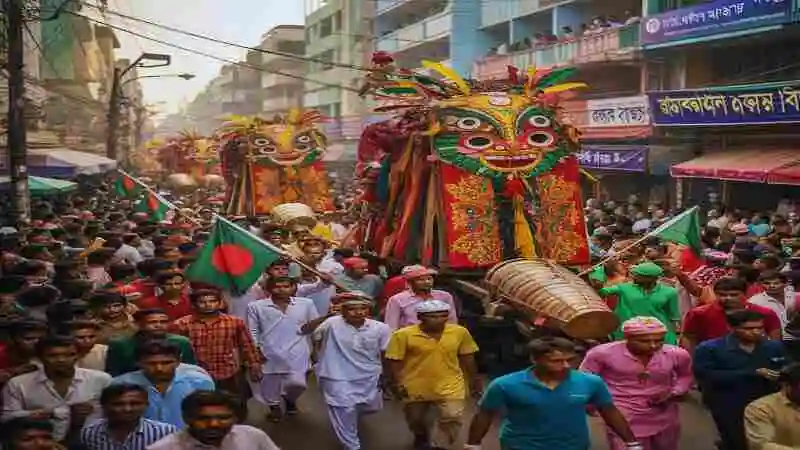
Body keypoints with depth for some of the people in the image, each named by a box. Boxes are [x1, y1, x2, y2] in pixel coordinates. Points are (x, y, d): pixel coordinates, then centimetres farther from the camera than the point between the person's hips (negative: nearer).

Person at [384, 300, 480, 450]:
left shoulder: (460, 332, -10)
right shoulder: (403, 335, -19)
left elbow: (467, 358, 1)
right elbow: (393, 361, -14)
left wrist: (474, 381, 8)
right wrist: (396, 384, -17)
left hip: (449, 386, 1)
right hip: (414, 387, 0)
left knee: (452, 418, -12)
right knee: (415, 419, 20)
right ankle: (421, 437, 51)